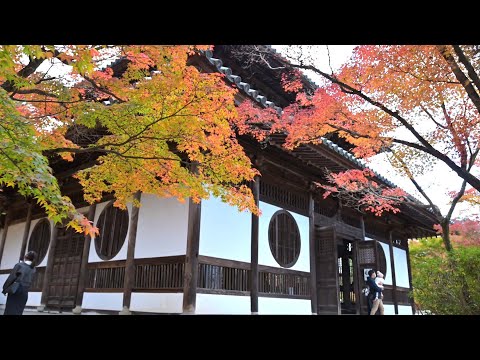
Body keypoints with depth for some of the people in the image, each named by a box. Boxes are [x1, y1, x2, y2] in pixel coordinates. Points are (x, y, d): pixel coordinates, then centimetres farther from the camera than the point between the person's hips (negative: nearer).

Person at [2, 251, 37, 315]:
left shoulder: (19, 265, -5)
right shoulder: (33, 269, 7)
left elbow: (11, 277, -9)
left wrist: (5, 289, 0)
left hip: (15, 290, -3)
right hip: (24, 293, 4)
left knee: (10, 311, 1)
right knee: (18, 312, 6)